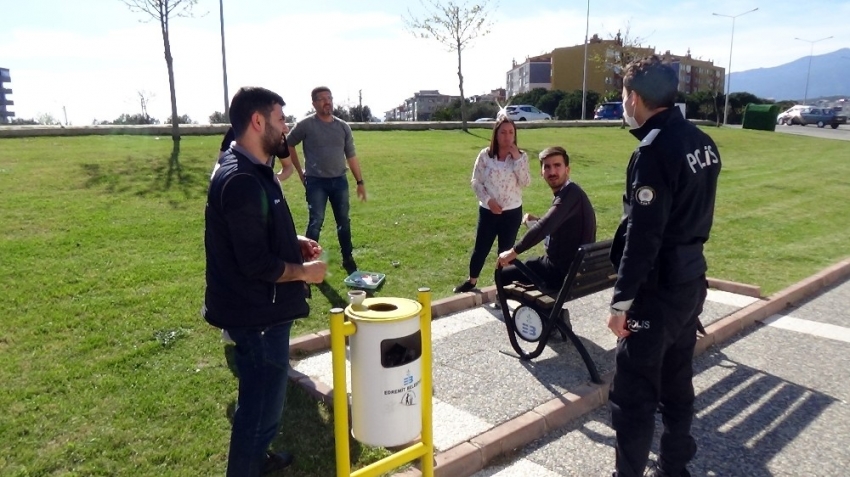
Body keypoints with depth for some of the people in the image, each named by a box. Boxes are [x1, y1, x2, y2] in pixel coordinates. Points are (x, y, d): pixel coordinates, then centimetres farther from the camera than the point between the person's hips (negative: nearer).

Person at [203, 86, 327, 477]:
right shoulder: (242, 181, -26)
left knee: (260, 396, 27)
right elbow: (258, 264, -27)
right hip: (256, 313, -11)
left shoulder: (248, 170, 8)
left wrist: (293, 242, 6)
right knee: (262, 403, 6)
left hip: (256, 308, 11)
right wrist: (303, 271, -12)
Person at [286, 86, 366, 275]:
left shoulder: (343, 126, 5)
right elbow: (288, 145, 5)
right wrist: (300, 171, 3)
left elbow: (351, 156, 9)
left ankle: (348, 259, 23)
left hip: (339, 181, 4)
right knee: (315, 222, -3)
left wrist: (360, 182, 7)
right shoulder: (306, 125, -6)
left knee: (343, 221, 10)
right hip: (316, 182, -4)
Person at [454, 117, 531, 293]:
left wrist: (517, 159, -17)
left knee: (506, 250, 11)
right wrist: (488, 200, -15)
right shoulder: (485, 155, -5)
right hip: (488, 211, 0)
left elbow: (525, 183, -12)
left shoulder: (521, 156, -2)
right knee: (480, 248, 10)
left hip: (512, 212, 0)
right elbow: (476, 182, -3)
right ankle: (471, 281, 29)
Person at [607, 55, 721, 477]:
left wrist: (621, 301, -17)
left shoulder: (654, 152, -20)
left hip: (658, 287, -9)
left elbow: (642, 238, -22)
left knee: (633, 393, 2)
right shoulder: (702, 143, 7)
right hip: (690, 278, 9)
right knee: (677, 383, 20)